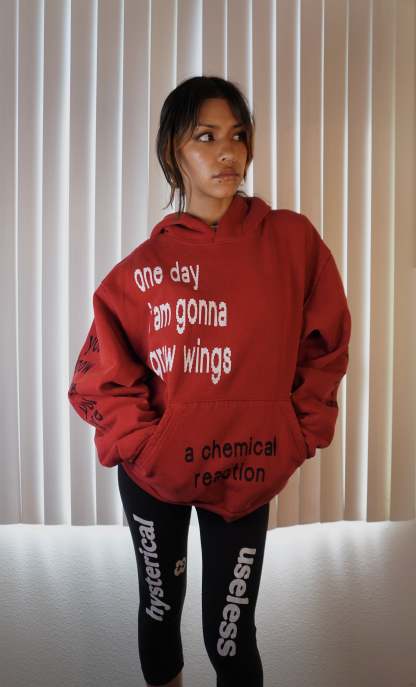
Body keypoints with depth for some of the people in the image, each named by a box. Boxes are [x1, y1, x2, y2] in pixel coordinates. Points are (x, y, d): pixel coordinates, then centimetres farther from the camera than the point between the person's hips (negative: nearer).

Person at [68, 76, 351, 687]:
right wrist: (143, 442, -10)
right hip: (154, 473, 1)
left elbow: (324, 348, 3)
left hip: (248, 475, 0)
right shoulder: (145, 266, -5)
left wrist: (302, 435, -2)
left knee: (230, 635, 10)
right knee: (159, 609, 21)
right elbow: (100, 377, -2)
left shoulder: (292, 240, -5)